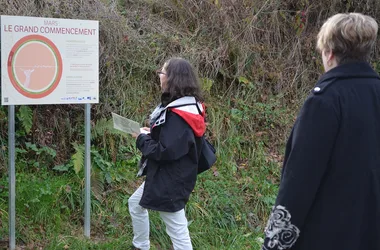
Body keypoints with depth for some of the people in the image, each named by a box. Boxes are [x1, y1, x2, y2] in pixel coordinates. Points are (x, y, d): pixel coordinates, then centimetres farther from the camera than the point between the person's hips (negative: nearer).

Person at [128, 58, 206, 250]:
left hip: (171, 181, -11)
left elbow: (164, 152, -28)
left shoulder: (178, 116, -26)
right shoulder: (185, 106, 6)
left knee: (178, 231, -4)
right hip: (164, 176, 11)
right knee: (135, 204, 29)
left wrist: (142, 140, -12)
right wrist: (152, 133, 4)